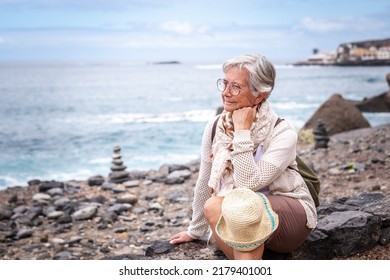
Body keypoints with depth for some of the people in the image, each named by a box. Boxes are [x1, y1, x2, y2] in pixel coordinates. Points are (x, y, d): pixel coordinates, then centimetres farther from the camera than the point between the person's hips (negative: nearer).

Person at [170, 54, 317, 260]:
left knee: (242, 205, -35)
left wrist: (242, 131, -25)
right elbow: (205, 183, 9)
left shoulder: (283, 134, -16)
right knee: (214, 207, -30)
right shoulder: (215, 127, -3)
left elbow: (249, 184, -28)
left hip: (290, 215, -4)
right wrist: (196, 231, 18)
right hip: (238, 226, 5)